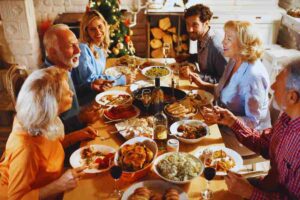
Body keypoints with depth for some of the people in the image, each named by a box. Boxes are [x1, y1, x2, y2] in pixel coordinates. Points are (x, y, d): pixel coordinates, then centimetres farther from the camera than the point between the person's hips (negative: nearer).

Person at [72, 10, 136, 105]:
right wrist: (123, 79, -15)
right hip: (84, 98, -7)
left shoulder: (102, 48, 5)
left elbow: (98, 76, 6)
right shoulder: (83, 49, -17)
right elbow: (90, 80, -19)